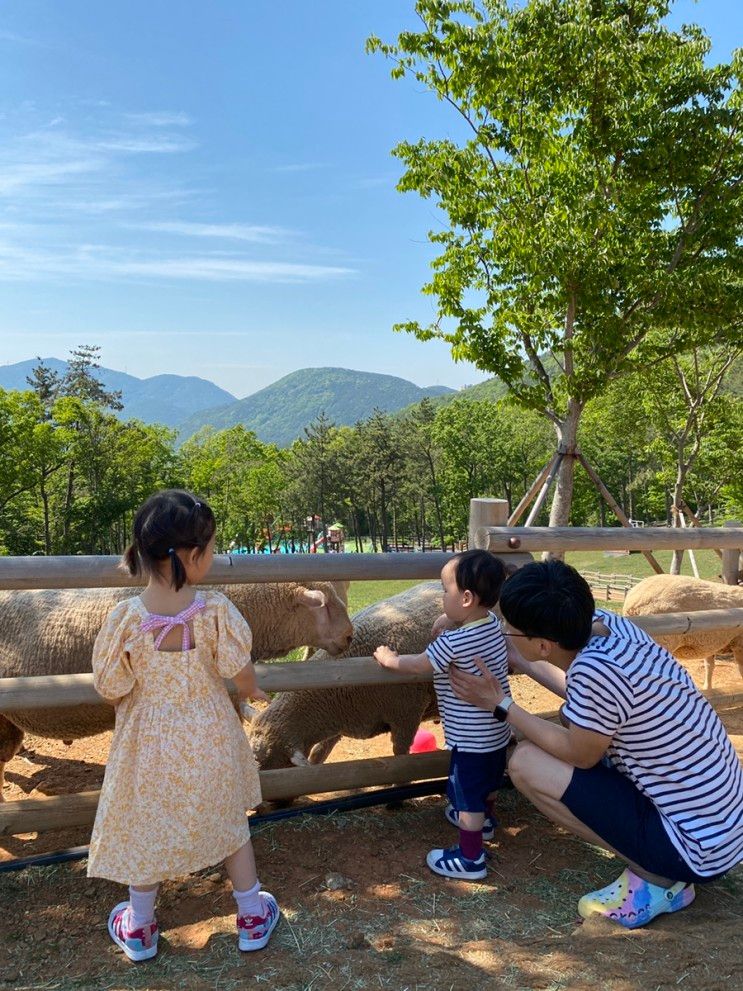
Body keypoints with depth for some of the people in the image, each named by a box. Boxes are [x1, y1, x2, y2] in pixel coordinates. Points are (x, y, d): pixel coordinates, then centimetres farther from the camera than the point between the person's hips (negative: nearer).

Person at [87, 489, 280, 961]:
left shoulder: (125, 618, -21)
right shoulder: (215, 609, -23)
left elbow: (111, 687, -10)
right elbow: (239, 670, -11)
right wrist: (252, 691, 12)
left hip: (149, 740, 0)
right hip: (210, 739, 0)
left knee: (145, 828, 21)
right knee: (229, 821, 20)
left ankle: (139, 928, 39)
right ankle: (253, 917, 36)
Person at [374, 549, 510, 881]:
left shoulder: (453, 642, -29)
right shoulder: (493, 624, -5)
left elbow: (415, 665, -14)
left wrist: (388, 658, 1)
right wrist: (447, 627, 3)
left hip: (470, 738, -9)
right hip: (496, 730, 9)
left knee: (468, 797, 5)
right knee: (487, 782, 30)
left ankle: (470, 858, 18)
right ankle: (483, 820, 52)